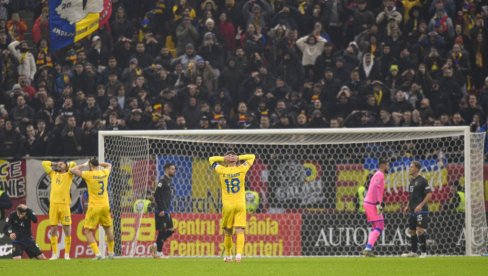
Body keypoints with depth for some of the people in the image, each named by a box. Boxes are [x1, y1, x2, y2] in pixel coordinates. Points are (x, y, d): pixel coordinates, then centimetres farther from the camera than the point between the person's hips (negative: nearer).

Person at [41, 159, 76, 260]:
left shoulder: (68, 175, 10)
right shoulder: (53, 174, 20)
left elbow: (73, 164, -3)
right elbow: (44, 163, 23)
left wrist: (67, 165, 15)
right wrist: (55, 164, 23)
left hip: (64, 204, -3)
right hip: (53, 204, 3)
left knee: (67, 230, -3)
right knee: (53, 230, 2)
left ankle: (67, 254, 0)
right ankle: (55, 254, 8)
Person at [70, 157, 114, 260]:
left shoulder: (89, 174, -10)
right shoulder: (104, 173, 4)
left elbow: (72, 170, -4)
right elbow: (109, 165, 29)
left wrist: (83, 165, 8)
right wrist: (98, 163, 22)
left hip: (94, 207, -5)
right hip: (105, 205, 5)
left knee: (88, 231, 1)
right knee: (108, 228, 23)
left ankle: (97, 253, -14)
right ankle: (111, 252, 31)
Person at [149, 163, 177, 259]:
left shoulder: (170, 181, 17)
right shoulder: (162, 181, -13)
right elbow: (157, 195, -19)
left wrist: (169, 209, 17)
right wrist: (161, 210, -21)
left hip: (167, 211, 9)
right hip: (161, 211, -9)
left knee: (170, 230, 9)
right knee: (162, 231, -6)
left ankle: (156, 246, 18)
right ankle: (159, 253, 0)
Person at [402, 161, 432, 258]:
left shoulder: (422, 180, -10)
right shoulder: (412, 181, 16)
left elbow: (429, 194, -14)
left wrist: (420, 205, -21)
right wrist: (408, 206, 18)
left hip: (421, 210, -9)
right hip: (412, 210, 9)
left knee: (420, 230, -13)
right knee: (411, 230, 12)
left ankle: (424, 252, -8)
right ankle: (413, 252, 21)